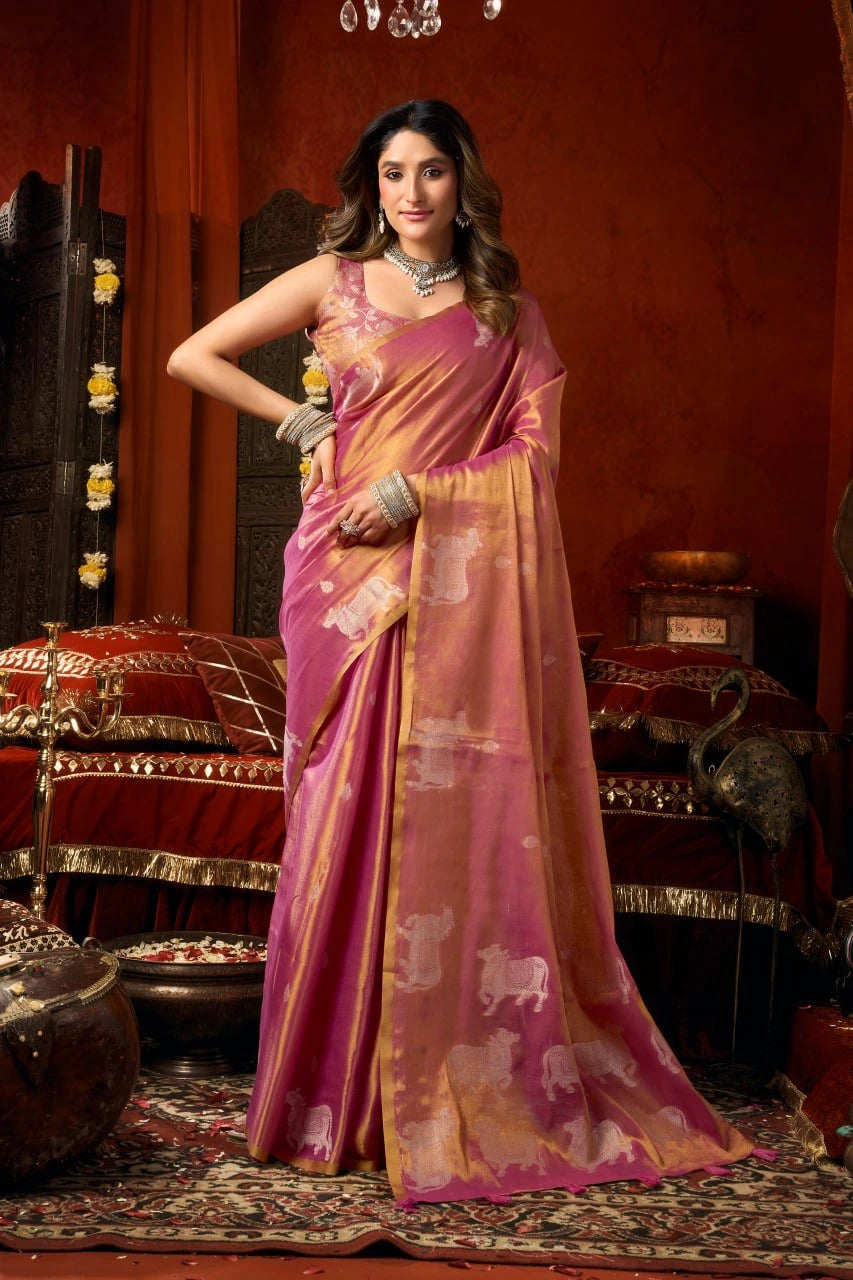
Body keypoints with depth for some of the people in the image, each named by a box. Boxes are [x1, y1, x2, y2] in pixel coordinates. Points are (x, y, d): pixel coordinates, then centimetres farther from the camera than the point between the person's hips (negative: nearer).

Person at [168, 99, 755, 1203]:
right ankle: (341, 1093, 8)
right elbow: (191, 357, 13)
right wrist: (299, 419, 5)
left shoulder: (507, 311, 12)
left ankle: (477, 1086, 9)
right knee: (352, 811, -2)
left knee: (462, 815, -2)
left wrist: (418, 492, -10)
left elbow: (535, 450, 3)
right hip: (351, 574, 0)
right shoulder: (332, 281, 10)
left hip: (464, 584, 1)